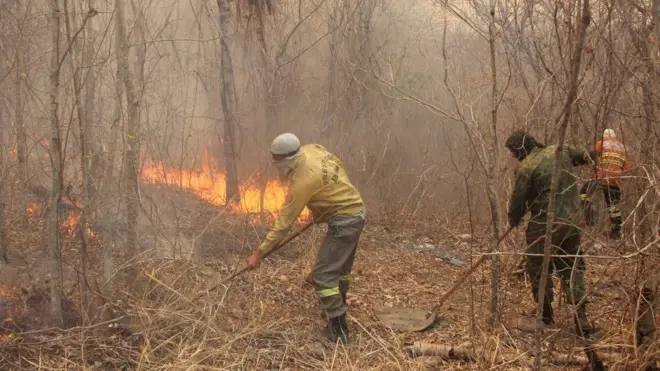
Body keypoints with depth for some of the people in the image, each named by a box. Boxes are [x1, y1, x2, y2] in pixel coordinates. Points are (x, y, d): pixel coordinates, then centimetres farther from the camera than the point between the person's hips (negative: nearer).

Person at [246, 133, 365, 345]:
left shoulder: (302, 181, -25)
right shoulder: (313, 150, -3)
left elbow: (284, 222, -22)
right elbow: (338, 166, 14)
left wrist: (260, 252, -17)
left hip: (344, 221, -10)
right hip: (356, 212, 10)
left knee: (323, 275, -9)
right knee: (341, 267, 25)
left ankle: (338, 331, -10)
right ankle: (337, 308, 43)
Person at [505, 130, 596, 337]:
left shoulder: (527, 167, -15)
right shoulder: (560, 151, 4)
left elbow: (518, 200, -7)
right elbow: (582, 156, 23)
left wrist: (513, 220, 11)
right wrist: (584, 157, 47)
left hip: (545, 225, -6)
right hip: (572, 221, 6)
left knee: (539, 267, 12)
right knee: (573, 267, 12)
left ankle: (545, 313, 21)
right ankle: (581, 318, 6)